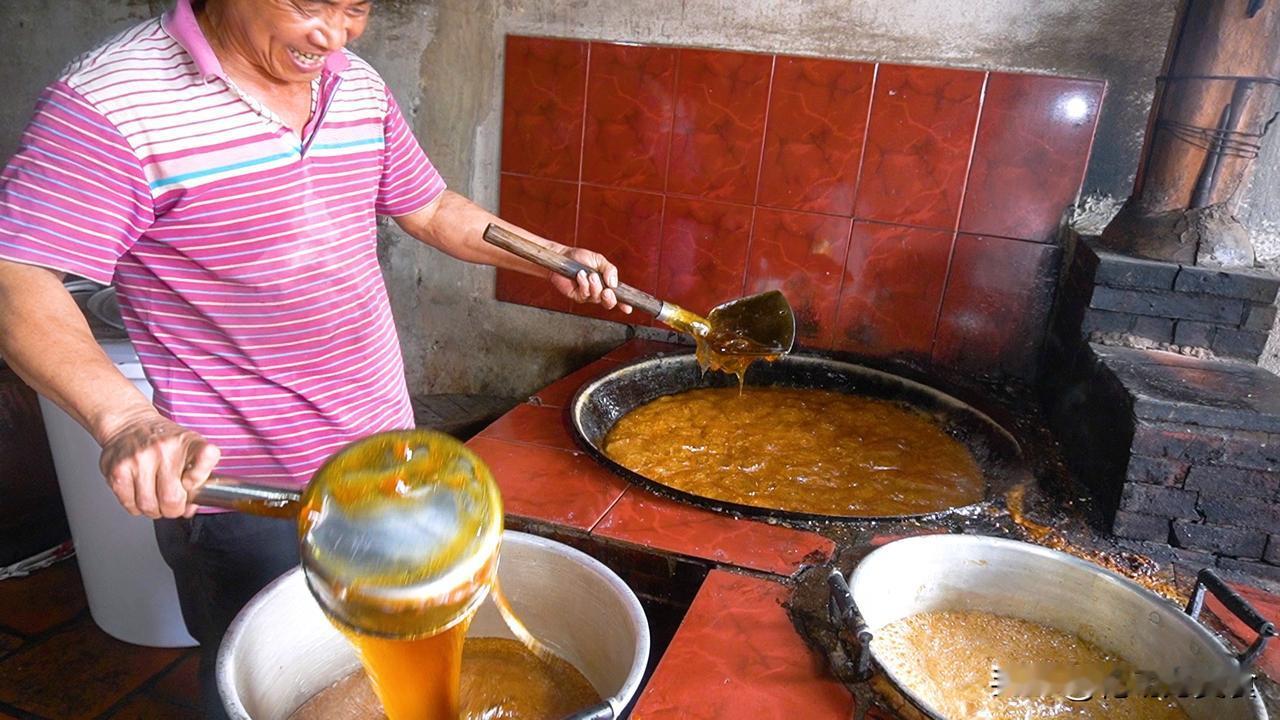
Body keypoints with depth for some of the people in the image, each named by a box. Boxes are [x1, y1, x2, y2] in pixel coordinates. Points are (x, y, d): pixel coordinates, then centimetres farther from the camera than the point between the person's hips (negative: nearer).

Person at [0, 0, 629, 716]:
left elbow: (431, 207, 14)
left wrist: (549, 258, 2)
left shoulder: (361, 87, 4)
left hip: (384, 447, 6)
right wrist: (124, 416, -37)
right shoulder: (112, 100, -16)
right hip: (242, 489, -6)